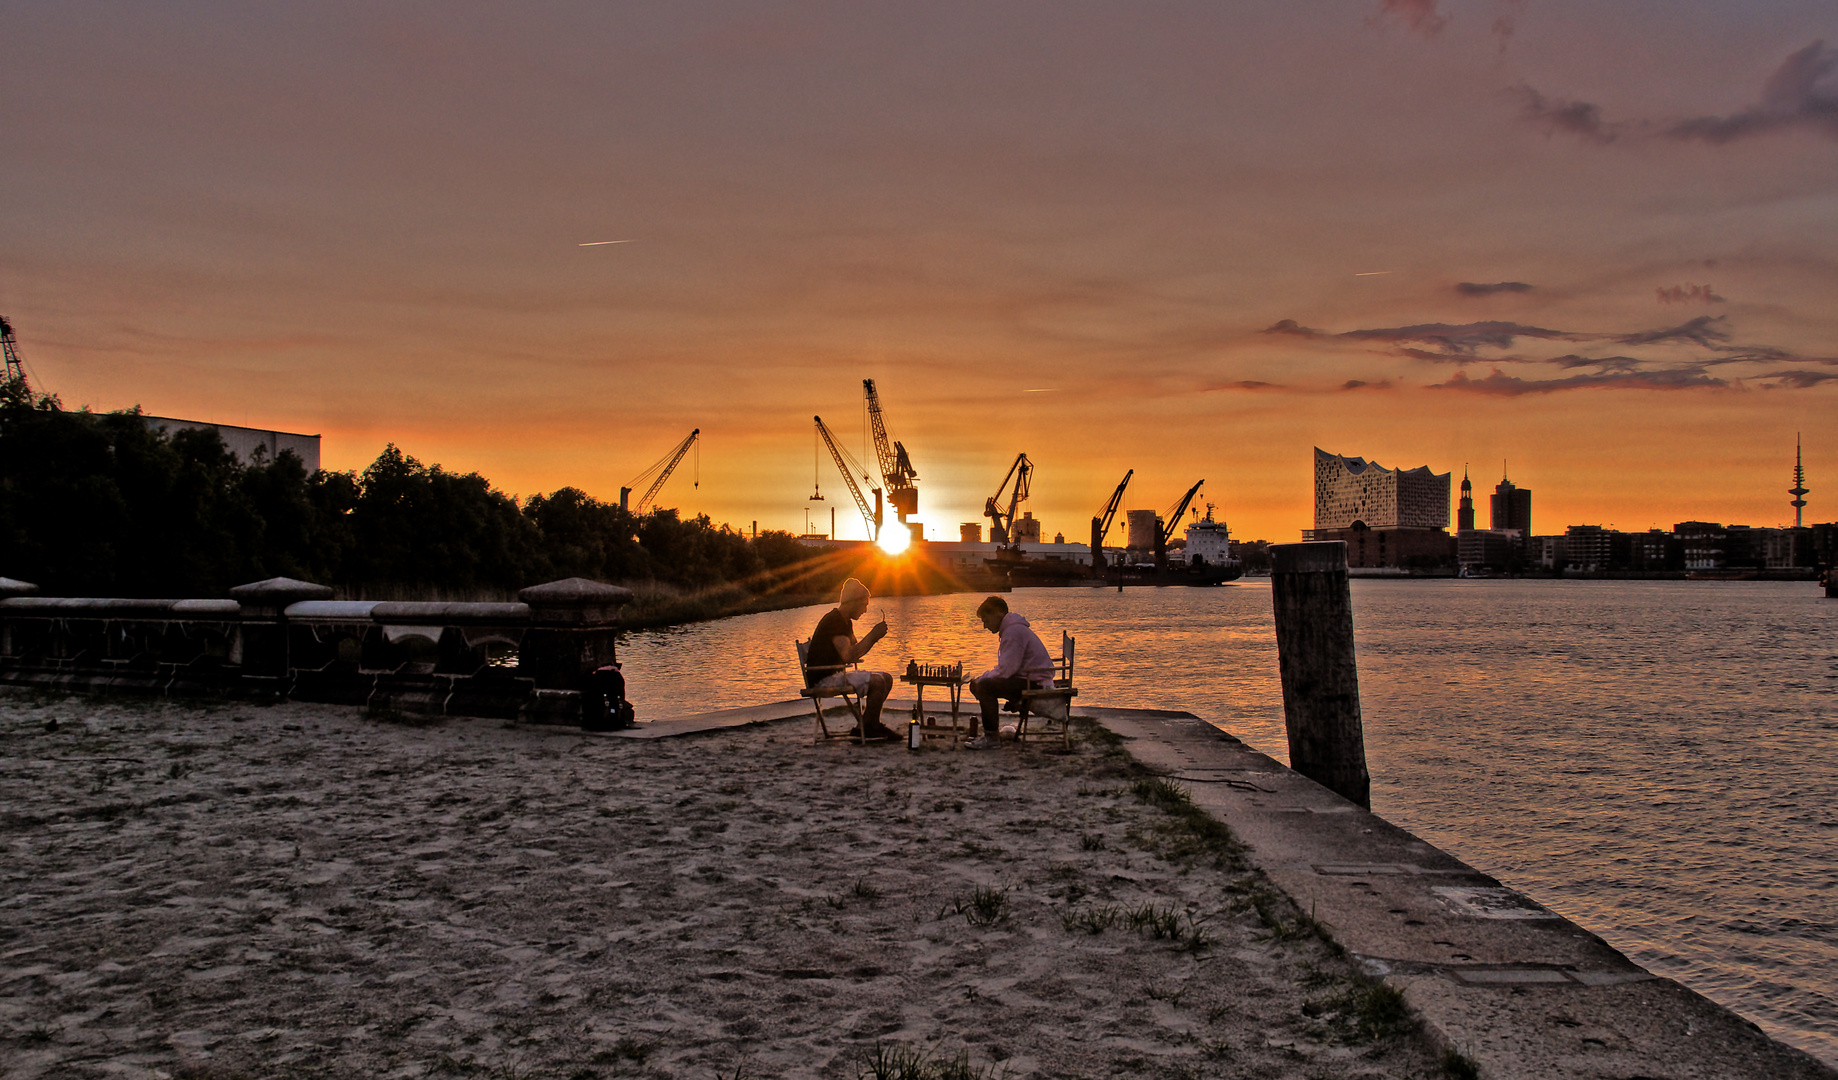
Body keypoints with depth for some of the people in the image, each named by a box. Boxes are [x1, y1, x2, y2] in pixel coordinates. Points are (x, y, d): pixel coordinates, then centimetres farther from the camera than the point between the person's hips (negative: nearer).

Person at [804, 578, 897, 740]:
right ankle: (867, 728, -10)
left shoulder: (846, 622, 15)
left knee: (886, 678, 6)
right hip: (824, 679, -11)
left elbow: (854, 653, 18)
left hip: (836, 674, 11)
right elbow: (848, 656, -29)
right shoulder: (834, 621, -19)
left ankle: (872, 724, 7)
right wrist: (872, 636, -23)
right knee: (877, 682, -24)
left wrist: (874, 636, 4)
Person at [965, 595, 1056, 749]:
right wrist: (981, 678, 7)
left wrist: (982, 679, -9)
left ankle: (990, 736, -17)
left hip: (1035, 683, -11)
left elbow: (1005, 670, -23)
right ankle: (990, 730, 20)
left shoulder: (1014, 631, -17)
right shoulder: (1010, 629, 17)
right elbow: (1004, 667, 20)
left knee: (984, 686, -26)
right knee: (977, 684, 14)